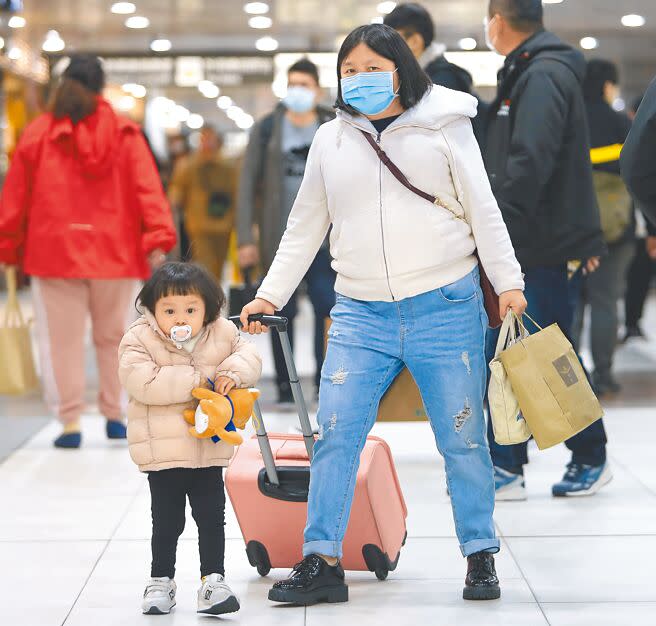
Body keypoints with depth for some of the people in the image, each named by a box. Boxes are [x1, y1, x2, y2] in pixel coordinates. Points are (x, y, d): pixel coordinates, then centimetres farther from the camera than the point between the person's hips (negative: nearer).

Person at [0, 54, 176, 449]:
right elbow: (148, 189, -7)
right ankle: (114, 414, 18)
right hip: (115, 253, 1)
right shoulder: (125, 133, 2)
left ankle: (71, 422, -1)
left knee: (63, 340, 2)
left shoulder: (38, 133, 2)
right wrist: (157, 238, -10)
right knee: (113, 336, 14)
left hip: (54, 252, -1)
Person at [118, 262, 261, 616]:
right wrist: (193, 381, -20)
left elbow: (249, 356, 6)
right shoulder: (139, 341, -11)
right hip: (162, 451, -2)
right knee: (167, 521, 7)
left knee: (211, 518, 5)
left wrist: (233, 373, -17)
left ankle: (213, 581, 12)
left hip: (208, 450, 3)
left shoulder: (223, 335, 2)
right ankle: (161, 581, 23)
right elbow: (141, 381, -22)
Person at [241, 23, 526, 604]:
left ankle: (481, 556, 18)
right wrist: (270, 294, 11)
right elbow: (304, 227, 17)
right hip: (361, 314, 3)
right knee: (335, 431, -5)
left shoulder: (444, 127, 4)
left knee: (463, 437, 3)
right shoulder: (331, 140, 12)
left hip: (446, 309, -2)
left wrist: (508, 281, -5)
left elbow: (483, 210, 3)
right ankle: (322, 561, 3)